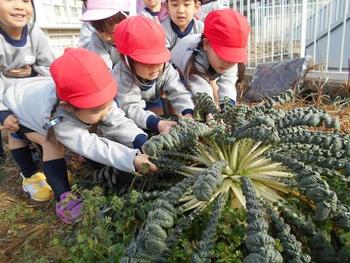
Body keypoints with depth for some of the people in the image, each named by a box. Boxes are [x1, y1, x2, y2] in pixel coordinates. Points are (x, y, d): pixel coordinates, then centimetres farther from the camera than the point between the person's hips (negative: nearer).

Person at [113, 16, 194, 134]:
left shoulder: (165, 68, -27)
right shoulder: (122, 76, -41)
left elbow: (178, 92, -30)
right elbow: (131, 108, -47)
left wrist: (187, 114, -51)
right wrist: (157, 123, -61)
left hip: (152, 103, 4)